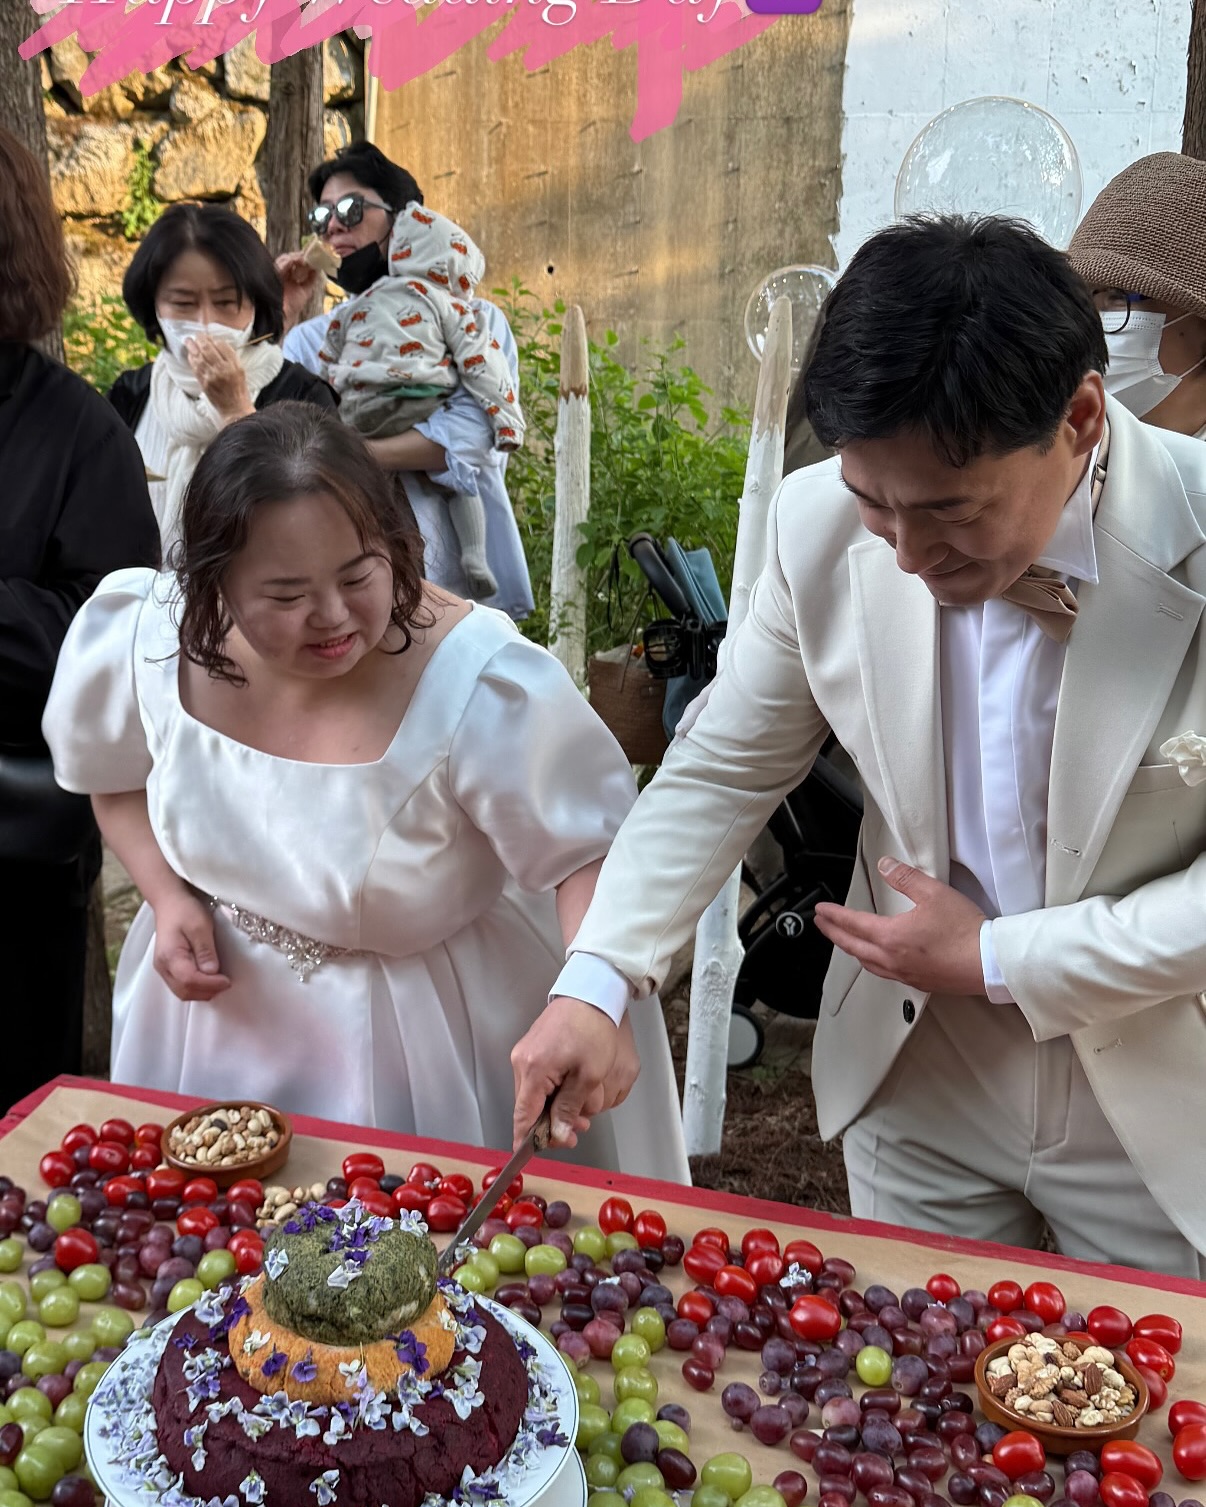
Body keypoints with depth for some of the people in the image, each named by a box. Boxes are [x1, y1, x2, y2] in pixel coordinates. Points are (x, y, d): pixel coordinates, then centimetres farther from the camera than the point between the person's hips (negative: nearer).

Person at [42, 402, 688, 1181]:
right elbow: (116, 775, 5)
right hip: (222, 1011, 5)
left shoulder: (483, 685, -33)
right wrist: (168, 898, -10)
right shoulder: (150, 640, -16)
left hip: (427, 1035, -4)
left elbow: (589, 854, -25)